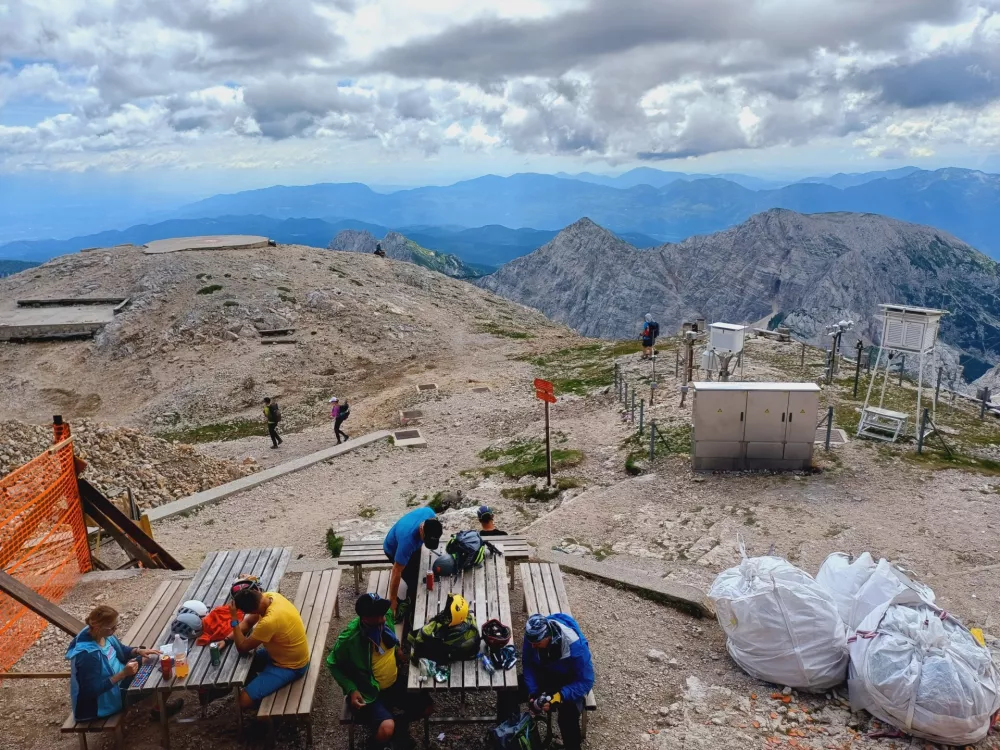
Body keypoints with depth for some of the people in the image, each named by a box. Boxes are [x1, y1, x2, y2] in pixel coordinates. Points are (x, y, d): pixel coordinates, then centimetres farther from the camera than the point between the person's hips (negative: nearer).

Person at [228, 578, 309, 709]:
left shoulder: (270, 621, -37)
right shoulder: (270, 596, -12)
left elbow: (242, 648, -24)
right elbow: (248, 622, 3)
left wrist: (234, 618, -22)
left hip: (290, 666, -9)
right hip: (281, 653, 9)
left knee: (245, 700, -14)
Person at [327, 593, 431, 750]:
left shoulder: (386, 617, -16)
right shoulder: (349, 639, -32)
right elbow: (332, 664, -14)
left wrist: (397, 649, -2)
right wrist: (351, 689, -21)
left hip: (394, 683, 6)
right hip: (369, 692, -6)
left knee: (425, 705, 4)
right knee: (387, 728, -26)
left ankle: (400, 725, 32)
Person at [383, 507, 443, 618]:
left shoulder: (429, 513, -34)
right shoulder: (408, 540, -48)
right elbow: (397, 572, -39)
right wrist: (392, 600, -32)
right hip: (394, 550, -6)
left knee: (420, 571, 20)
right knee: (413, 581, -10)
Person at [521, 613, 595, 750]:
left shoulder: (575, 645, -36)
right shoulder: (532, 636, -24)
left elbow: (586, 682, -29)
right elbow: (528, 665, -10)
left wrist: (558, 697, -39)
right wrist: (532, 694, -24)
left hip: (570, 680, -4)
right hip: (545, 672, 4)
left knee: (568, 715, -29)